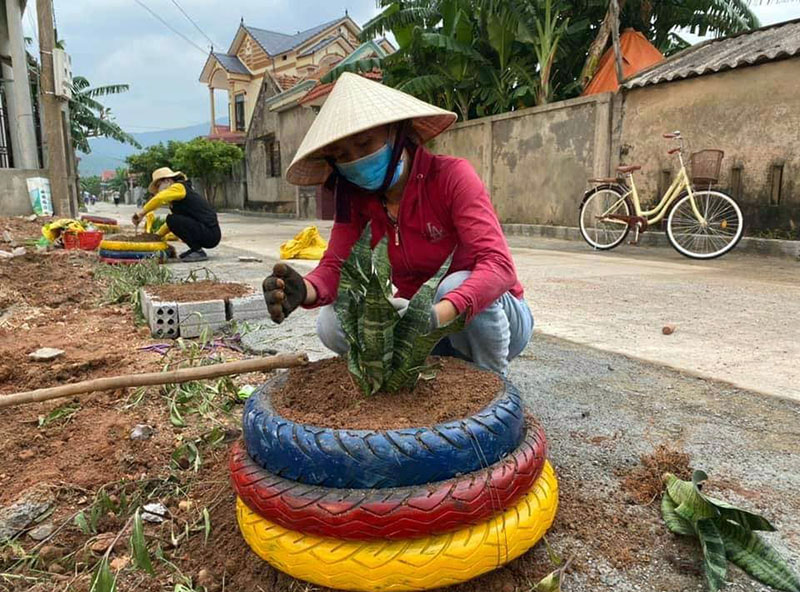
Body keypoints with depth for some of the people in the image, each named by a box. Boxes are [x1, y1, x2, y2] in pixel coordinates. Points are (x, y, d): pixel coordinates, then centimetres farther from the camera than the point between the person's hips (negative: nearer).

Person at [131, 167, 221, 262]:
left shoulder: (179, 187, -5)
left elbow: (159, 198, -23)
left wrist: (141, 213, -14)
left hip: (210, 233, -10)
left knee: (172, 219, -16)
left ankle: (198, 251, -11)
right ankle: (196, 249, 15)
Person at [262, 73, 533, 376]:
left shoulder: (451, 176, -20)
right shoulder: (356, 197, -4)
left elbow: (499, 265, -31)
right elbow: (335, 266, -14)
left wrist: (436, 315, -49)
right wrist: (304, 290, -39)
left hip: (493, 314, -4)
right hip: (424, 320, 4)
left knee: (456, 283, -36)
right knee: (332, 324, -17)